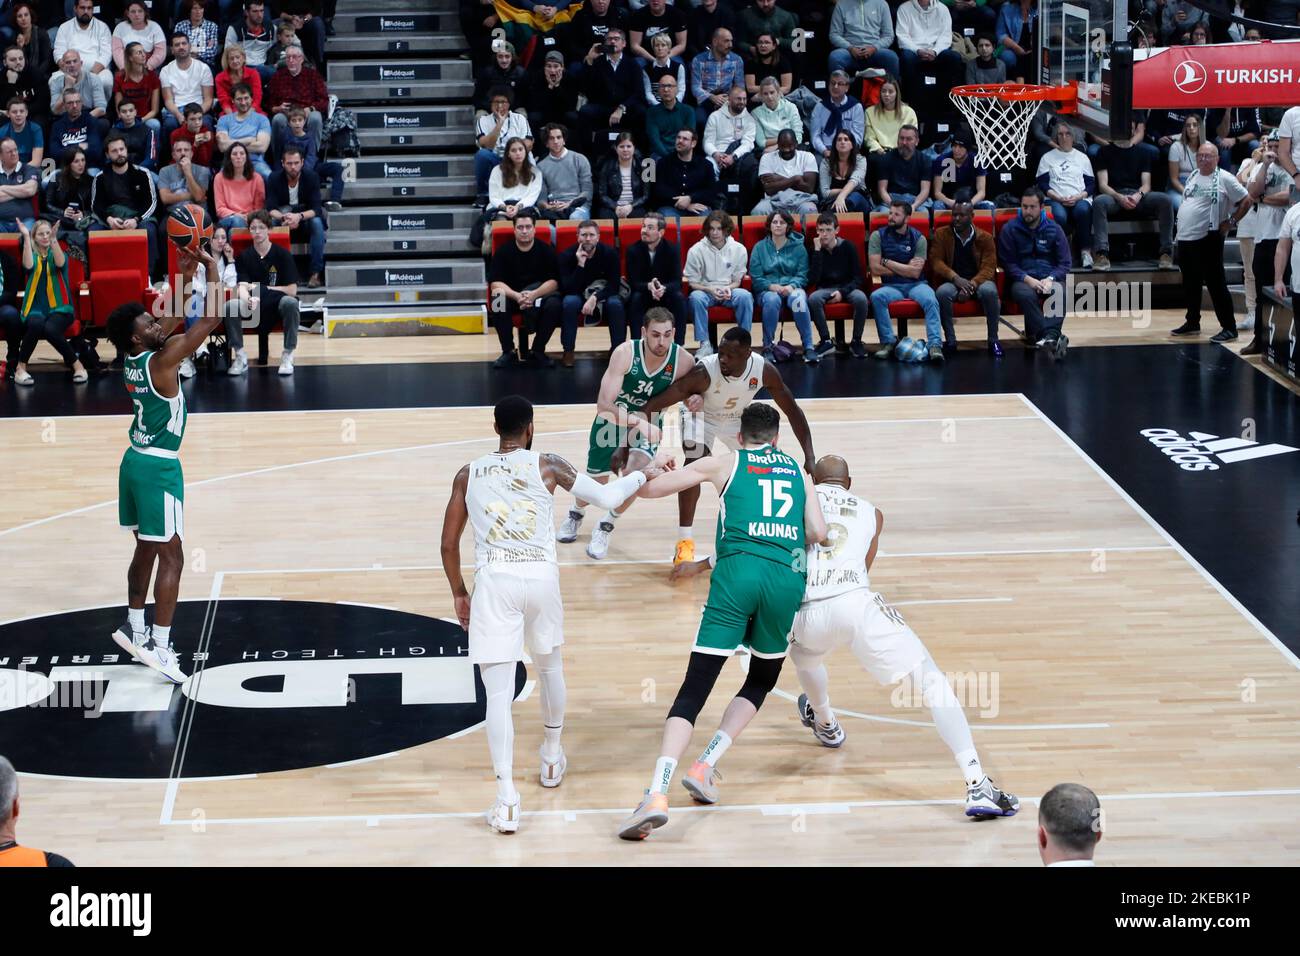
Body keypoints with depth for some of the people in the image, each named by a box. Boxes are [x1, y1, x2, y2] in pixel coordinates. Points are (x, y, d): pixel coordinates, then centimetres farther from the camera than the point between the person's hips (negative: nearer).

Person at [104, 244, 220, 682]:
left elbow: (173, 320, 20)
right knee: (171, 556, -5)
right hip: (158, 467, -9)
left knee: (146, 550, 20)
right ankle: (159, 646, -7)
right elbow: (214, 317, -19)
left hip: (135, 462, 9)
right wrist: (210, 265, -11)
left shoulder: (133, 360, 4)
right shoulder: (163, 360, -19)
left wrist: (185, 275, 14)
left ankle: (135, 629, 28)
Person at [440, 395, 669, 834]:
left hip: (494, 581, -1)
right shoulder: (547, 466, 5)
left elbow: (448, 545, 10)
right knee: (549, 667, 28)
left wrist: (459, 594, 24)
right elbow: (608, 498, 4)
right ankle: (552, 758, 46)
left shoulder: (468, 475, 10)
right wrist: (643, 474, 23)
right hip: (541, 576, 1)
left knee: (498, 693, -2)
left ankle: (506, 798, -15)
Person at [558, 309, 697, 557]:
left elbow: (696, 389, -5)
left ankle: (606, 527, 4)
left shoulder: (683, 360, -25)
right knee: (596, 480, 11)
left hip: (647, 424, 1)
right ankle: (576, 514, 48)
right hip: (612, 420, -1)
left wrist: (697, 400, -30)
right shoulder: (625, 353, -32)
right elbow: (603, 405, -35)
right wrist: (637, 422, -50)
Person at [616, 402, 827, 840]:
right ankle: (705, 766, 11)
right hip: (787, 579, 2)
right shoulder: (798, 472, 23)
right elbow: (818, 534, 11)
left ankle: (657, 794, -22)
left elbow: (649, 488, 15)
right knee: (761, 682, 26)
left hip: (738, 573, -2)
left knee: (694, 688, -5)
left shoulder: (723, 464, 16)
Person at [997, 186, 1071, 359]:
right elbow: (1007, 263, 4)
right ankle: (1053, 337, -48)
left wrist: (1051, 279, -11)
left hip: (1050, 278, 1)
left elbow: (1064, 264, 10)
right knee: (1025, 295, -38)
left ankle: (1049, 337, -51)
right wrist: (1027, 279, -13)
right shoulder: (1009, 230, 9)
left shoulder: (1054, 230, 13)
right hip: (1022, 279, -1)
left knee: (1060, 292, -35)